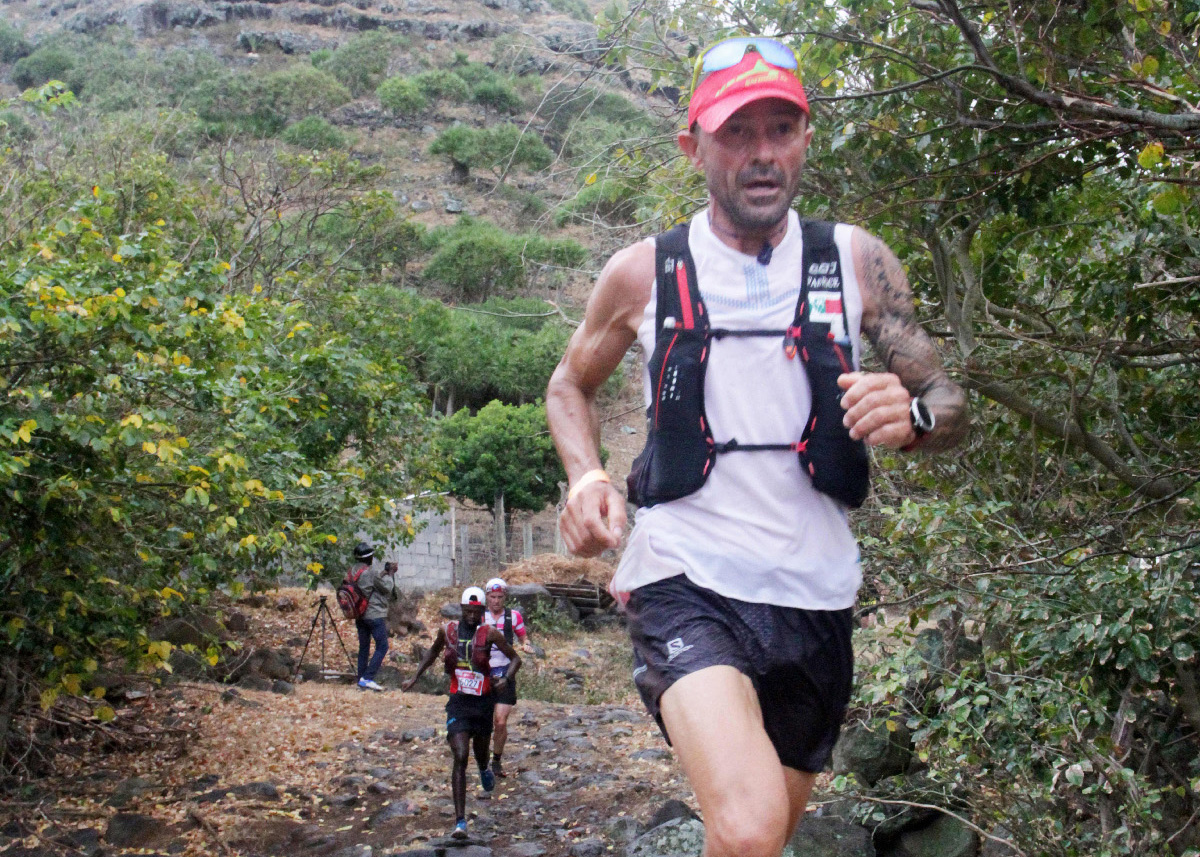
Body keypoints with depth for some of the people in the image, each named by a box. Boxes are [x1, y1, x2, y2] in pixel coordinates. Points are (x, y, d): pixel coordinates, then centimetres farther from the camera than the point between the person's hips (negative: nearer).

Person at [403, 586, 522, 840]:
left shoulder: (489, 633, -6)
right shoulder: (447, 631, 1)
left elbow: (515, 658, -1)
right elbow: (433, 652, 22)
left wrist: (506, 679, -19)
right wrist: (415, 678, 19)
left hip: (483, 702, 0)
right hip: (458, 703, 0)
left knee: (480, 751, 20)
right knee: (460, 757, -13)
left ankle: (484, 769, 62)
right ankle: (460, 821, -12)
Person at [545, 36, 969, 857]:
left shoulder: (857, 262, 3)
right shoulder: (642, 273, 0)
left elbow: (951, 405, 6)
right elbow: (570, 385, 16)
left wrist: (911, 415, -18)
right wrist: (587, 478, -5)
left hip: (815, 596, 3)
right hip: (685, 581, -3)